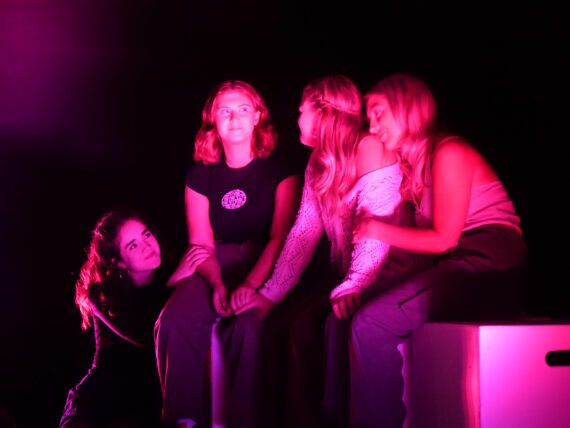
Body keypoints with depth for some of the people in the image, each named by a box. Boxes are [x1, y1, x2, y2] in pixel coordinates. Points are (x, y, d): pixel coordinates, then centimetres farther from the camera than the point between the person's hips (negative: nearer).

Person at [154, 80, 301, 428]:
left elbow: (281, 237, -7)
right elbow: (201, 243, 6)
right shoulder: (202, 175, 11)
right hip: (216, 267, 3)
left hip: (266, 268, -3)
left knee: (247, 325, -34)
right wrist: (217, 284, -15)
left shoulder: (279, 168, 1)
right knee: (176, 319, -26)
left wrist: (250, 284, -22)